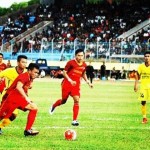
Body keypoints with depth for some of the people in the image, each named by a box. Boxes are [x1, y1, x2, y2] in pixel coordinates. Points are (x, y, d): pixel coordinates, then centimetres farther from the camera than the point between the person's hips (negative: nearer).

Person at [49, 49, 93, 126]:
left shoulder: (84, 65, 3)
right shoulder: (71, 63, -12)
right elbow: (64, 72, -9)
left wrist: (88, 82, 10)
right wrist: (70, 80, -21)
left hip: (76, 85, 3)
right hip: (67, 84, -3)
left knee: (77, 100, -14)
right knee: (63, 101, 8)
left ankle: (74, 120, -9)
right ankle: (53, 106, 44)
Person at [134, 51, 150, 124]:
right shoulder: (141, 66, 0)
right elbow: (137, 76, 8)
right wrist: (136, 85, 0)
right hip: (143, 86, 1)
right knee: (143, 102, -2)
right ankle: (144, 117, 7)